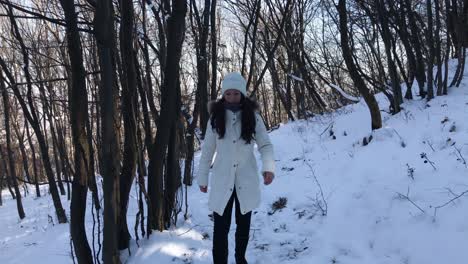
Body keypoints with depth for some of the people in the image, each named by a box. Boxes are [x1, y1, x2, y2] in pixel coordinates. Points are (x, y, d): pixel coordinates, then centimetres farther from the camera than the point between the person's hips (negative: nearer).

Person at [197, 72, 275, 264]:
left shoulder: (253, 117, -5)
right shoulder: (216, 117, -4)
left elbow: (265, 145, -7)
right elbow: (207, 149, 1)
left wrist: (268, 167, -25)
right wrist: (202, 177, 3)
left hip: (246, 180, 1)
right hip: (222, 180, -1)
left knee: (243, 225, 18)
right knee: (221, 227, 0)